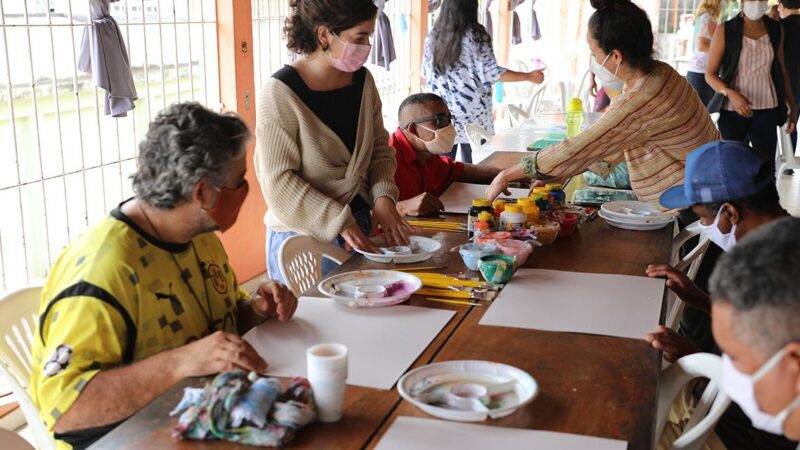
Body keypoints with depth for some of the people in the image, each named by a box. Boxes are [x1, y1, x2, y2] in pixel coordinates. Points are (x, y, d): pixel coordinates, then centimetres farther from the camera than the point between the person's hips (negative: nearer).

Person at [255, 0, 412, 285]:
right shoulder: (282, 92, -18)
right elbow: (278, 181, -19)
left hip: (358, 227, 6)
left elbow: (380, 148, 10)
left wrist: (383, 197, -8)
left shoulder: (362, 80, 0)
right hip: (303, 239, -6)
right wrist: (339, 223, -21)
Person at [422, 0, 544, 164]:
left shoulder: (433, 36, 4)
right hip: (471, 114, -4)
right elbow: (492, 73, -12)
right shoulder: (475, 36, -9)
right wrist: (529, 76, -2)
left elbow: (426, 73, 11)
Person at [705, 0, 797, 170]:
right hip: (732, 110, -2)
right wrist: (731, 94, -22)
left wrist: (791, 104, 16)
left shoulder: (775, 29, 7)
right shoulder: (725, 30, -4)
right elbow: (710, 74, -5)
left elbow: (780, 70, 17)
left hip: (766, 109, 2)